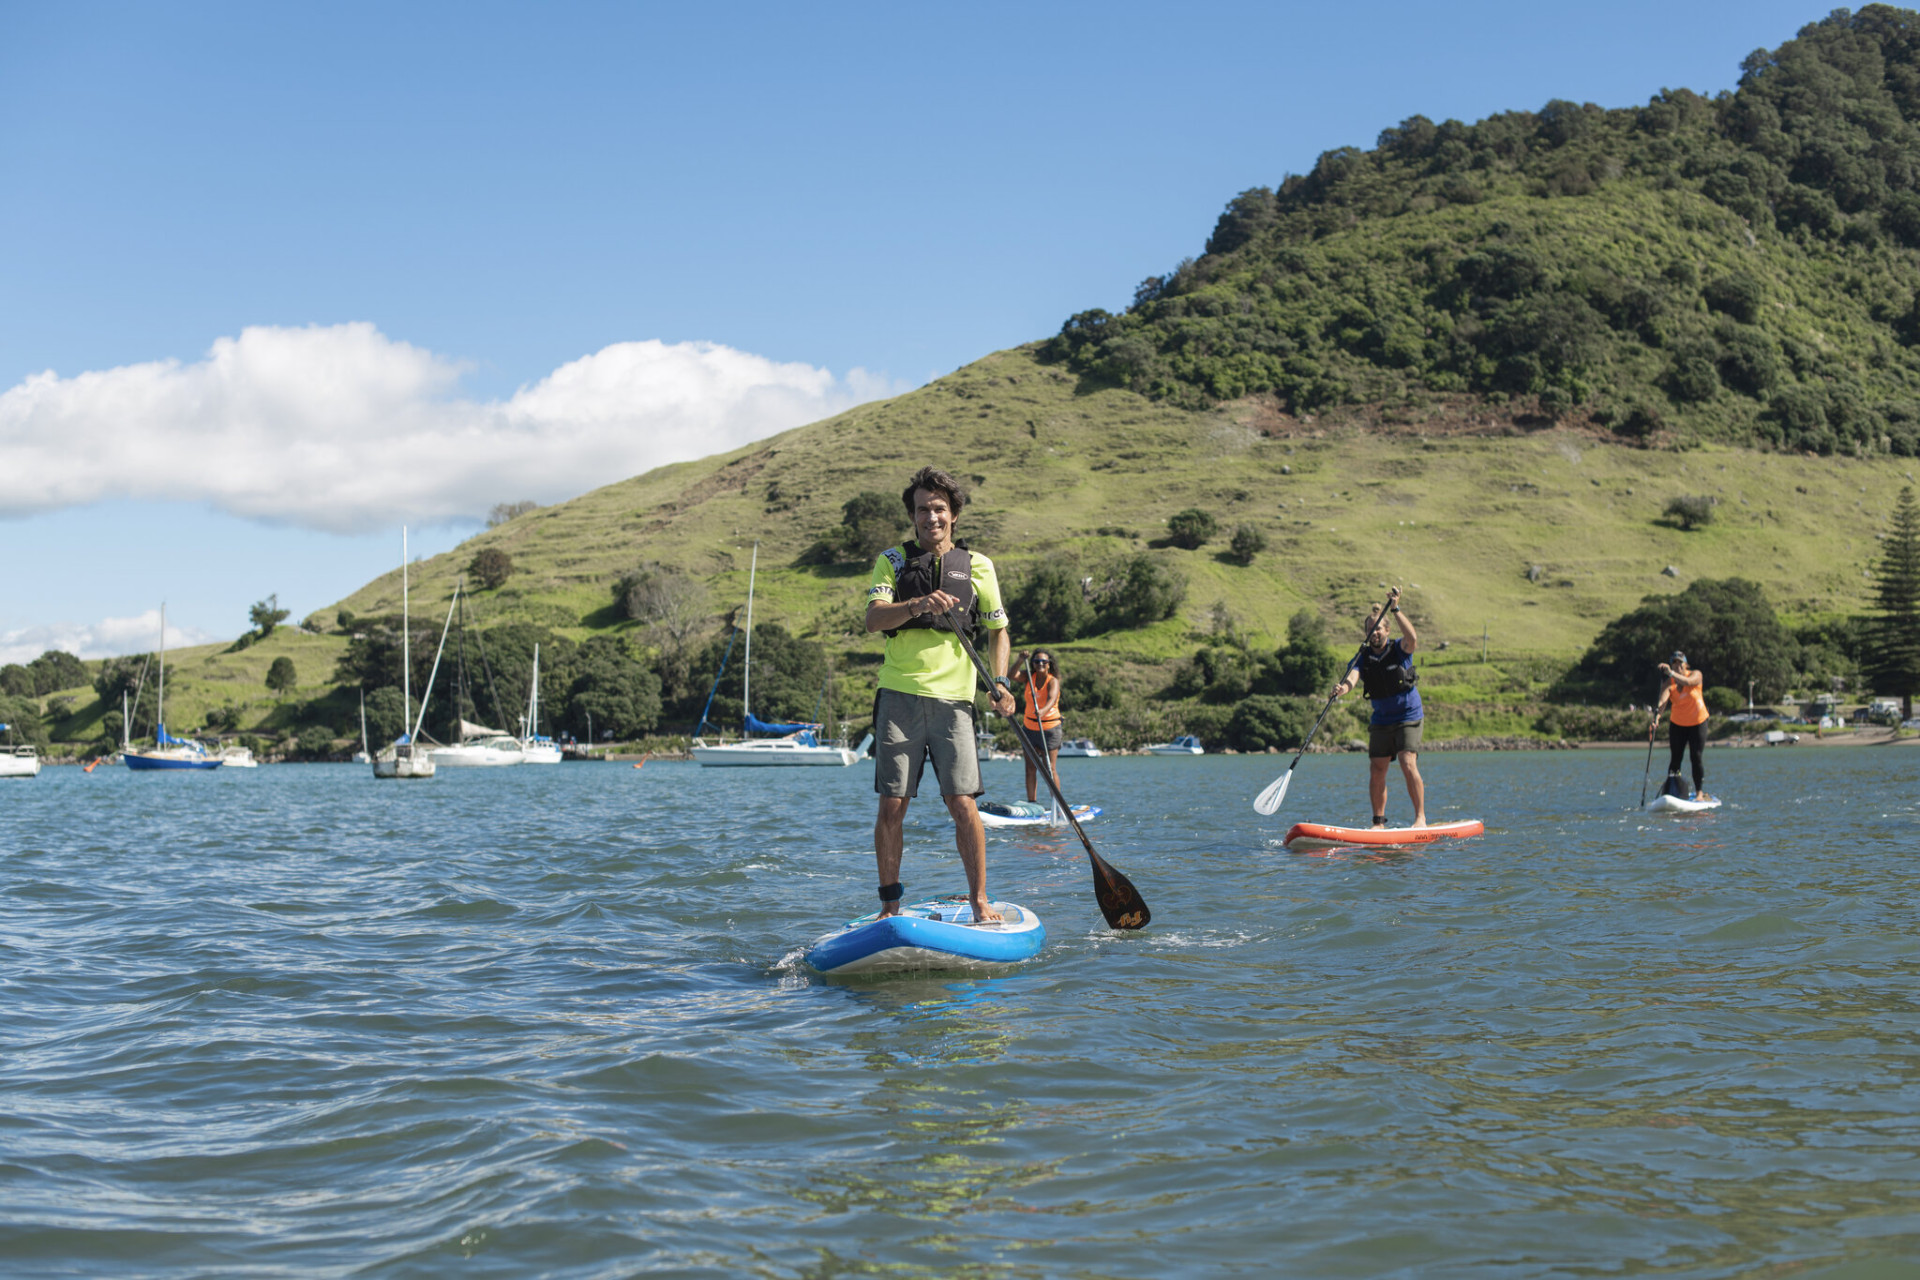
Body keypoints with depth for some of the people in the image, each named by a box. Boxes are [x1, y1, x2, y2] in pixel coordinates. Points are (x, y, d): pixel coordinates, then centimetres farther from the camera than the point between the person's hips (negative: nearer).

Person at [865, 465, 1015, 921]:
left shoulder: (977, 566, 12)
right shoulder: (893, 560, 9)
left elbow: (997, 630, 17)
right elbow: (873, 618, -6)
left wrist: (999, 682, 2)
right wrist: (917, 605, -25)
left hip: (952, 699, 0)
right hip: (899, 696, 0)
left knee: (963, 804, -7)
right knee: (892, 806, -1)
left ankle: (980, 900, 4)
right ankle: (890, 904, 10)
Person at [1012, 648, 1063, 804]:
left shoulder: (1053, 681, -12)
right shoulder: (1029, 676, 2)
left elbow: (1052, 700, -30)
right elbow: (1014, 675, -16)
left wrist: (1042, 711, -50)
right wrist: (1020, 661, -33)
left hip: (1049, 728, -4)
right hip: (1029, 728, 4)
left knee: (1050, 769, -9)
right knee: (1030, 769, 4)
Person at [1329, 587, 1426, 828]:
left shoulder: (1399, 650, -7)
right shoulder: (1362, 658, 0)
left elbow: (1412, 639, -30)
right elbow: (1351, 678, -18)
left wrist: (1395, 610, -35)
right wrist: (1343, 688, -41)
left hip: (1409, 717, -4)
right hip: (1381, 720, 4)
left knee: (1408, 765, -18)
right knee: (1376, 771, 0)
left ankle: (1421, 817, -8)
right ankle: (1379, 822, 11)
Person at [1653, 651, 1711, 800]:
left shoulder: (1696, 675, -11)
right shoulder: (1670, 683, -10)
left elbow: (1687, 682, -36)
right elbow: (1662, 700, -27)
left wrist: (1671, 673, -47)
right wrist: (1656, 717, -44)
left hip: (1698, 722, -1)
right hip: (1677, 724, 1)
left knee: (1696, 758, -4)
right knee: (1675, 759, -3)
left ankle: (1699, 792, 5)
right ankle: (1671, 792, -1)